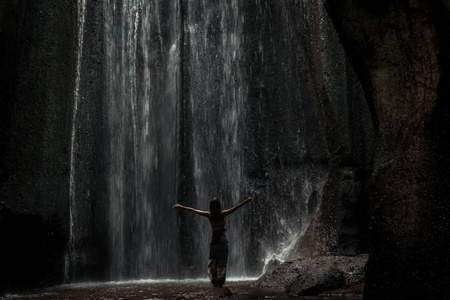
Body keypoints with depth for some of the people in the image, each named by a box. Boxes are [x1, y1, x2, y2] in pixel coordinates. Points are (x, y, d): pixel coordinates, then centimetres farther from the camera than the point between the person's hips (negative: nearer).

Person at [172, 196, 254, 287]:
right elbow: (236, 207, -14)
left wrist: (181, 207, 9)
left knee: (213, 262, 9)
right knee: (222, 262, 3)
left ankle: (214, 281, -1)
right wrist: (247, 201, -11)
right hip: (222, 239, -2)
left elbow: (193, 210, 1)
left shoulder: (209, 215, -6)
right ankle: (220, 283, 0)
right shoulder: (223, 214, -12)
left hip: (213, 239, 2)